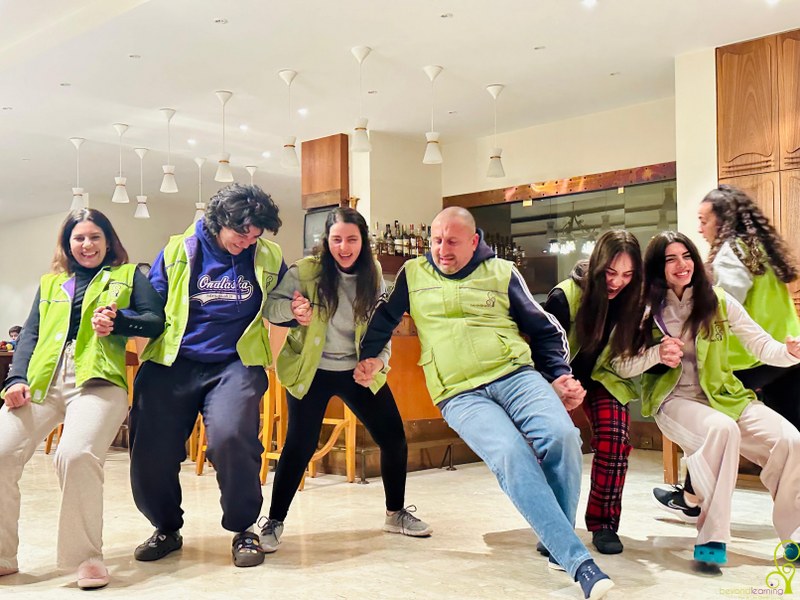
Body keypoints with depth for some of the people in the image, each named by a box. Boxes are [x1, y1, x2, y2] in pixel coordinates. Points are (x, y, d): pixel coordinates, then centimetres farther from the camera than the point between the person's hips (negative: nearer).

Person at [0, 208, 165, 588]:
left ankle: (87, 557, -15)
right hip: (42, 380, 4)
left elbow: (156, 321, 7)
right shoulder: (50, 283, 26)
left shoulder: (128, 275, 17)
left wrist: (118, 321, -11)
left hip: (98, 380, -4)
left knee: (75, 455, -29)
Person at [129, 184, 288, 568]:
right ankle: (166, 529, 28)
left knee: (230, 436, -28)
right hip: (172, 363, 2)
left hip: (235, 363, -1)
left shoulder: (268, 257, 5)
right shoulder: (178, 251, 3)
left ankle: (243, 529, -2)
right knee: (150, 449, -3)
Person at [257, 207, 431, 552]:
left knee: (394, 439, 4)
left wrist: (379, 360, -12)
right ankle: (274, 522, 12)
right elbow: (270, 305, -15)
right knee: (300, 446, -7)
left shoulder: (372, 276, -1)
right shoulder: (306, 271, -12)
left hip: (358, 370, 4)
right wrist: (292, 309, -36)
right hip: (312, 372, -4)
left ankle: (396, 514, 24)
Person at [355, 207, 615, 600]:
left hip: (516, 374, 1)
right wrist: (368, 358, 11)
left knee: (561, 435, -28)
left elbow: (544, 330, 16)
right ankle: (577, 560, -27)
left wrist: (559, 375, 4)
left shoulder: (502, 273, 11)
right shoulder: (413, 275, 13)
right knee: (511, 454, -30)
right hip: (460, 395, -1)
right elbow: (384, 319, 25)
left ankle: (557, 547, -6)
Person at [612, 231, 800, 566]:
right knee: (722, 428, -37)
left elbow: (761, 345, -1)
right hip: (674, 401, -3)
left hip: (723, 396, 3)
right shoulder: (645, 310, 0)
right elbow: (620, 366, -3)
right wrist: (657, 355, -21)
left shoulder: (718, 301, 4)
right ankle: (711, 537, -29)